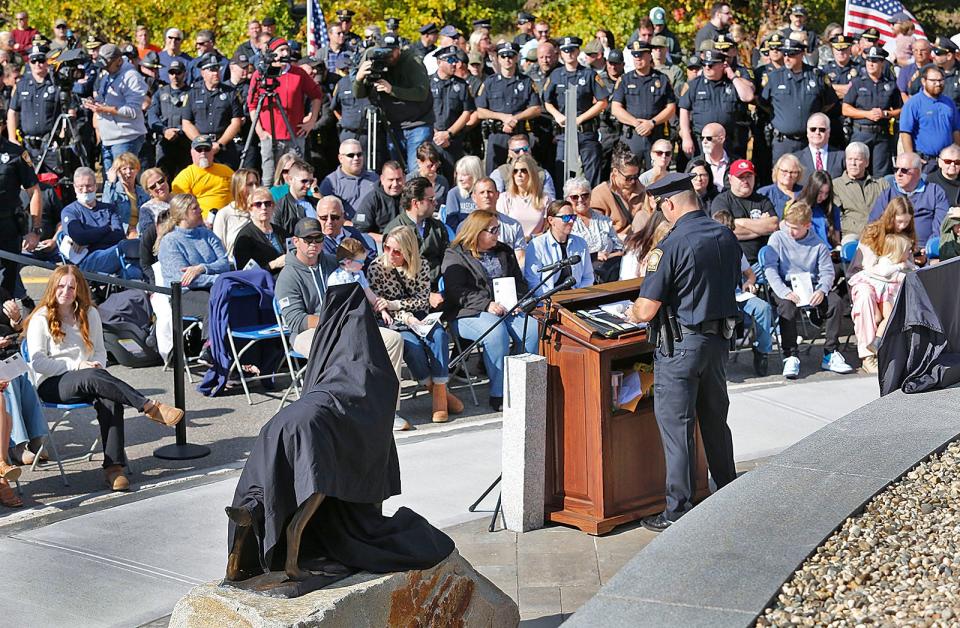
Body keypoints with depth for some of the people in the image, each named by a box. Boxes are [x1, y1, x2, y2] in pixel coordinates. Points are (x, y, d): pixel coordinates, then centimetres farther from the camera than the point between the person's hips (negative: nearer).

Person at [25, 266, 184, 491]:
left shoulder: (89, 314, 15)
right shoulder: (41, 318, 1)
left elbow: (100, 351, 18)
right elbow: (37, 362, -6)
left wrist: (97, 365, -7)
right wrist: (78, 366, -15)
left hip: (87, 382, 4)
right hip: (52, 385, -4)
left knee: (110, 400, -33)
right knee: (92, 378, -38)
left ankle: (114, 467, -39)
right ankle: (151, 407, -36)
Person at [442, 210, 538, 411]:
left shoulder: (504, 252, 22)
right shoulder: (455, 256, 2)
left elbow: (519, 281, 23)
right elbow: (457, 292, -10)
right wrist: (486, 304, -20)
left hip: (506, 308, 6)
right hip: (469, 313, -5)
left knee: (531, 328, -24)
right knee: (497, 332, -36)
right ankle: (498, 394, -28)